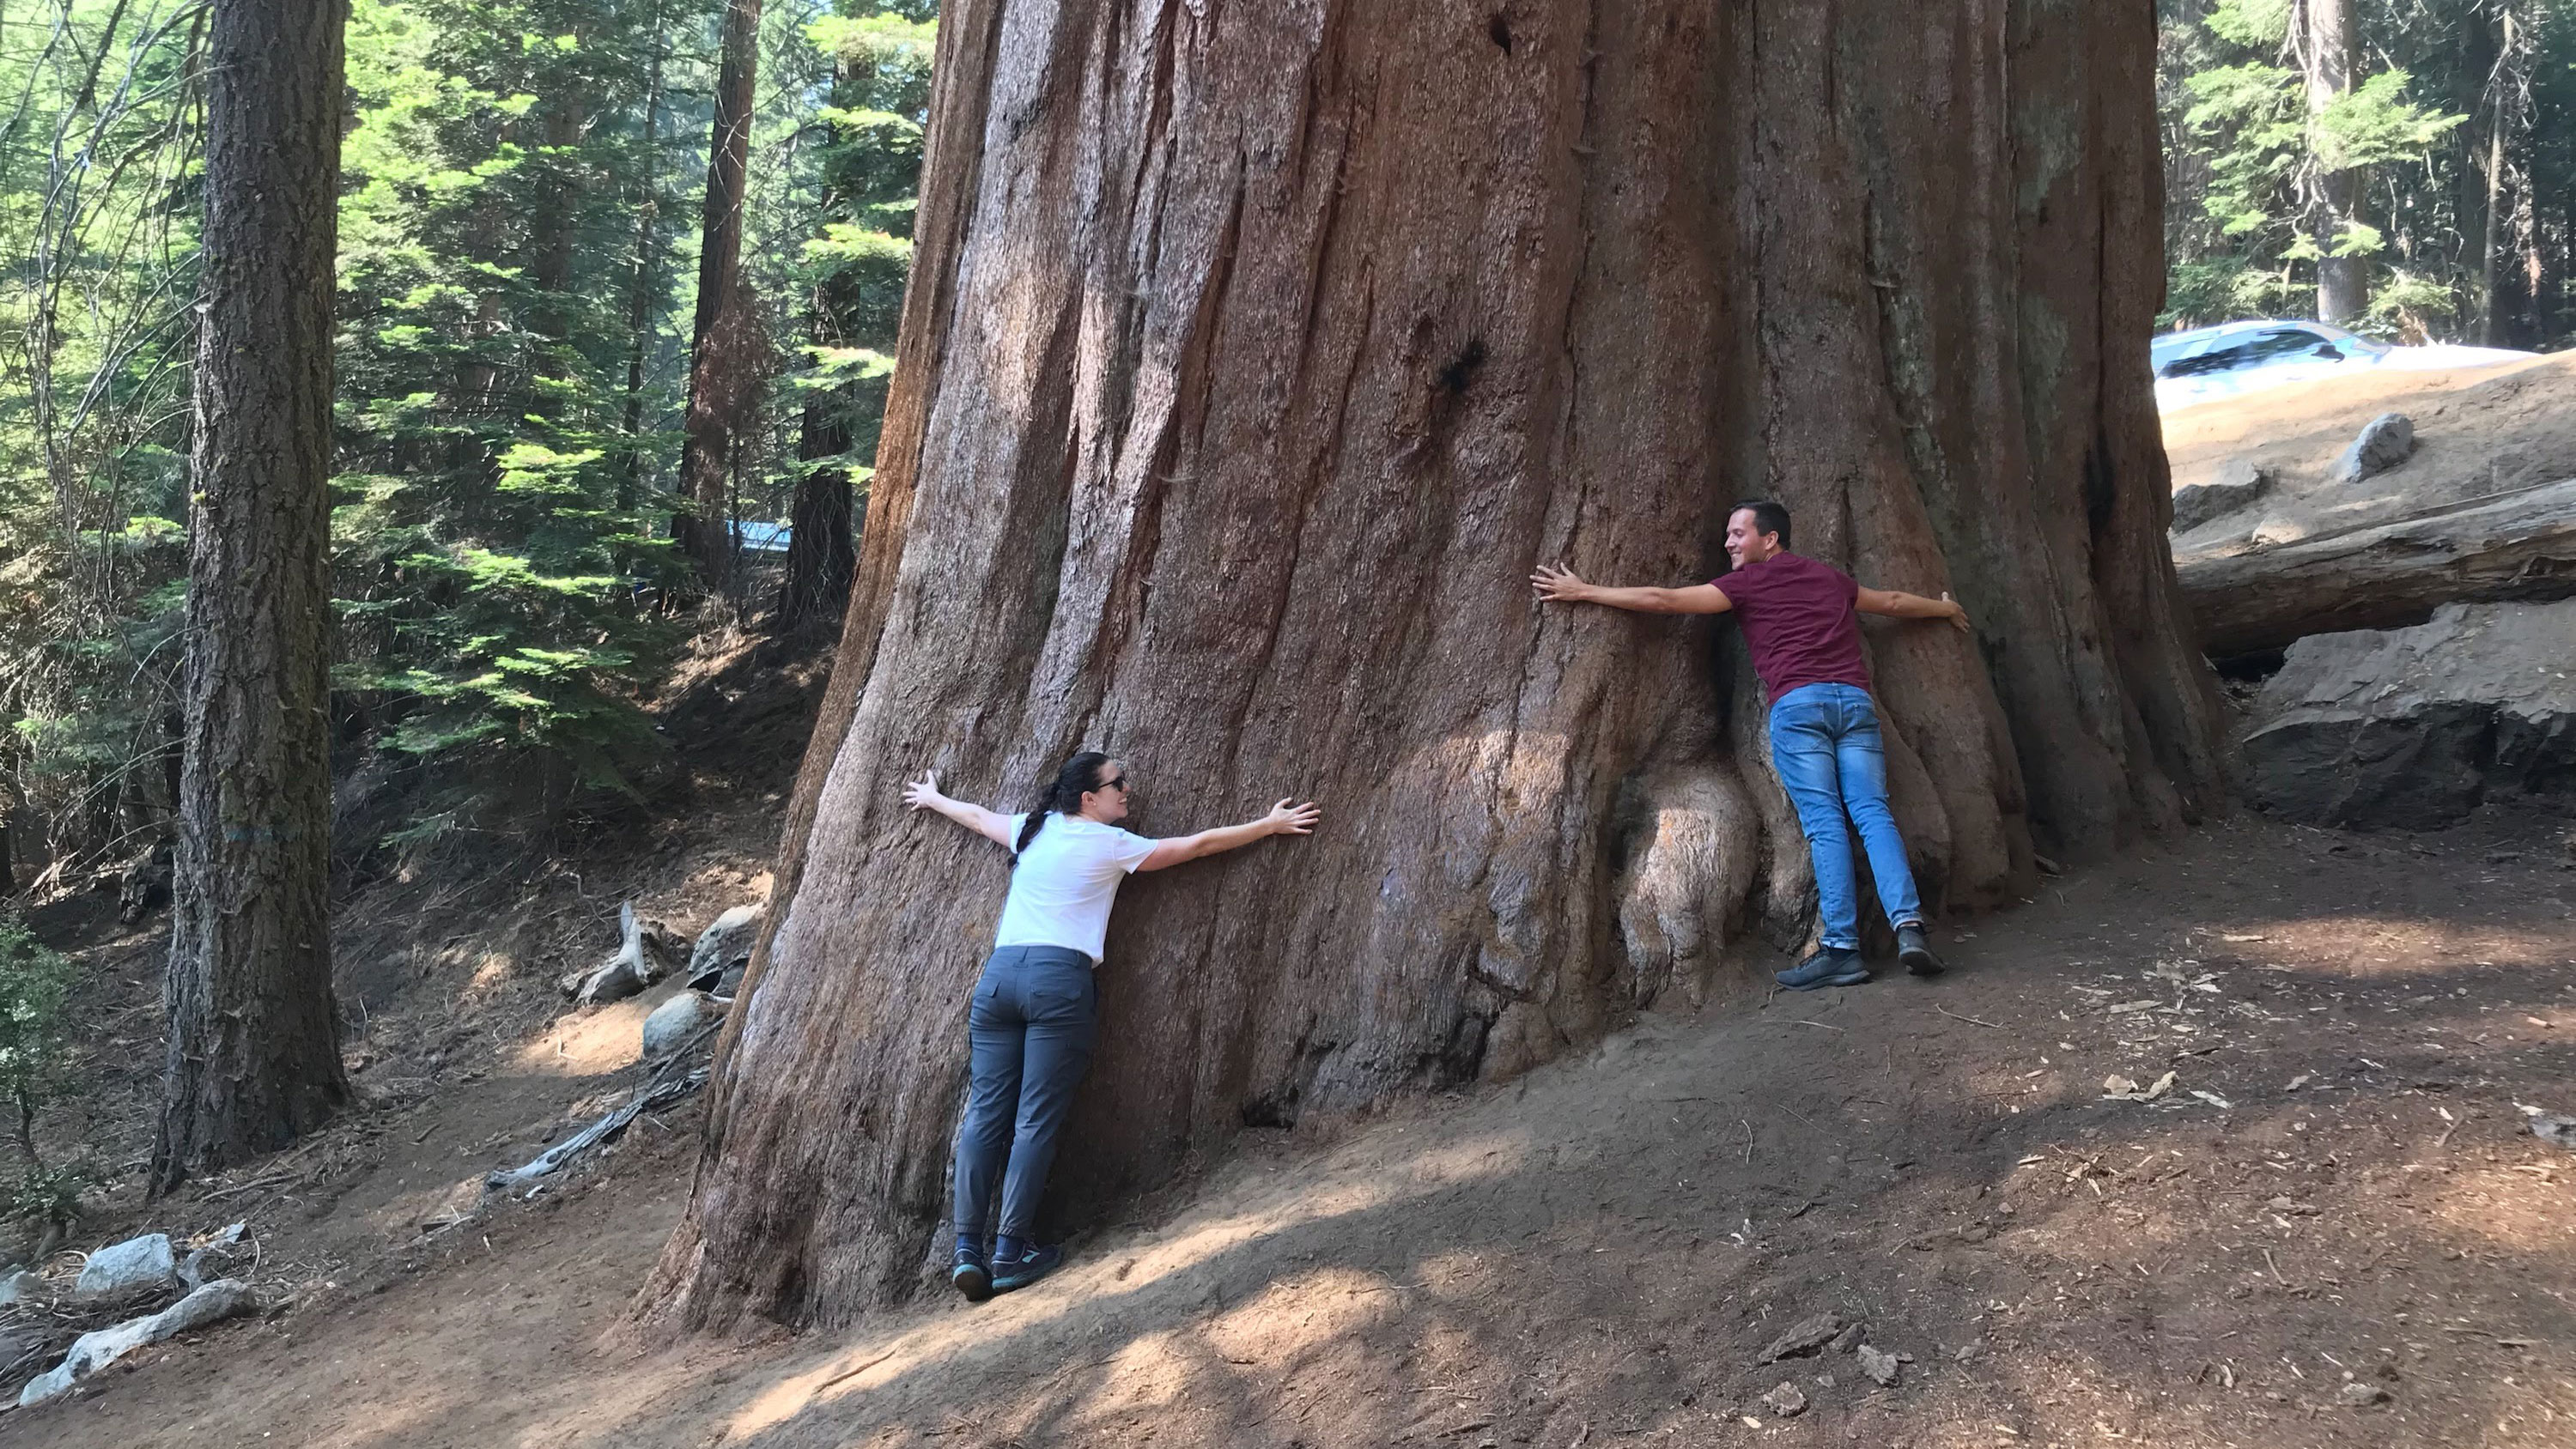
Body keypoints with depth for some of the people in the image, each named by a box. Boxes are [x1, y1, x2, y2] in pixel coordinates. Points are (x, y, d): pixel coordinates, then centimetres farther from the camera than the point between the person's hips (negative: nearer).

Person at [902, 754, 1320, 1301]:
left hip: (999, 973, 6)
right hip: (1059, 978, -5)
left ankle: (967, 1250, -3)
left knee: (984, 1115, 3)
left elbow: (977, 816, 36)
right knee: (1036, 1121, -3)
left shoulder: (1033, 829, 17)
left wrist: (933, 799, 57)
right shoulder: (1112, 845, 3)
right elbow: (1198, 845, 6)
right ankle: (1009, 1254, -5)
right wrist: (1271, 824, 15)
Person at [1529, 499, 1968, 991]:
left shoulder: (1749, 581, 10)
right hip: (1854, 698, 5)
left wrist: (1584, 591, 15)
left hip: (1797, 702, -5)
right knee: (1873, 813, -2)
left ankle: (1842, 947, -15)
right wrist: (1947, 608, 62)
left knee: (1823, 822, -10)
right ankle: (1908, 926, -19)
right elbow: (1892, 601, 42)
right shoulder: (1832, 579, 26)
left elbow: (1663, 600, 8)